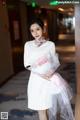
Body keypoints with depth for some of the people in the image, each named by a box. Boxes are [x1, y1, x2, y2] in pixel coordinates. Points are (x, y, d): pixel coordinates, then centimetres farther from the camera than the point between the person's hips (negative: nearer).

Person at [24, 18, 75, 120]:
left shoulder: (50, 44, 0)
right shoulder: (28, 45, 2)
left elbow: (56, 62, 3)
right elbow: (27, 65, 0)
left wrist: (51, 71, -18)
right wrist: (41, 74, -13)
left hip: (52, 78, 0)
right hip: (37, 79, 0)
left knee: (61, 103, 10)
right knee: (42, 110, 5)